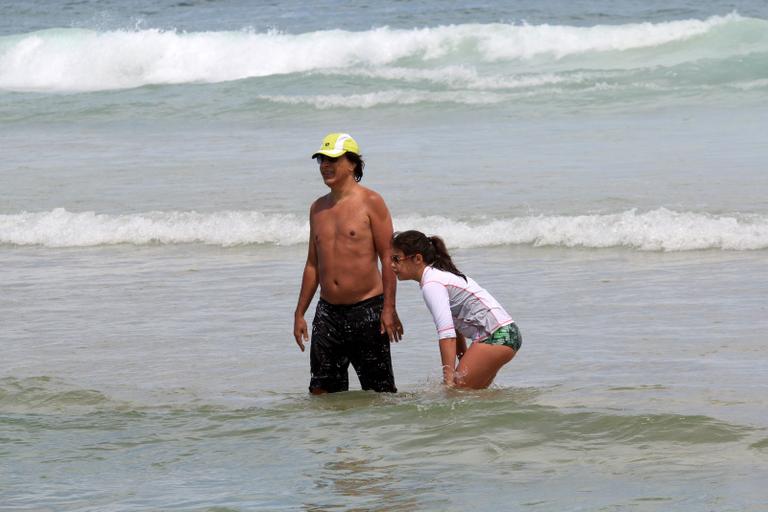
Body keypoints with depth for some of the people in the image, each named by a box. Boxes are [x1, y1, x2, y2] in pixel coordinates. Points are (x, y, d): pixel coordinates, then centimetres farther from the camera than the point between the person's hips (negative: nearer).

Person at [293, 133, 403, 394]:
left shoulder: (370, 202, -4)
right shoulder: (318, 208, 13)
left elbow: (387, 257, -8)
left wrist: (389, 308, -15)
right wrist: (300, 313, 16)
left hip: (367, 310, -6)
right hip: (328, 311, 6)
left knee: (380, 391, -1)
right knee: (321, 392, 1)